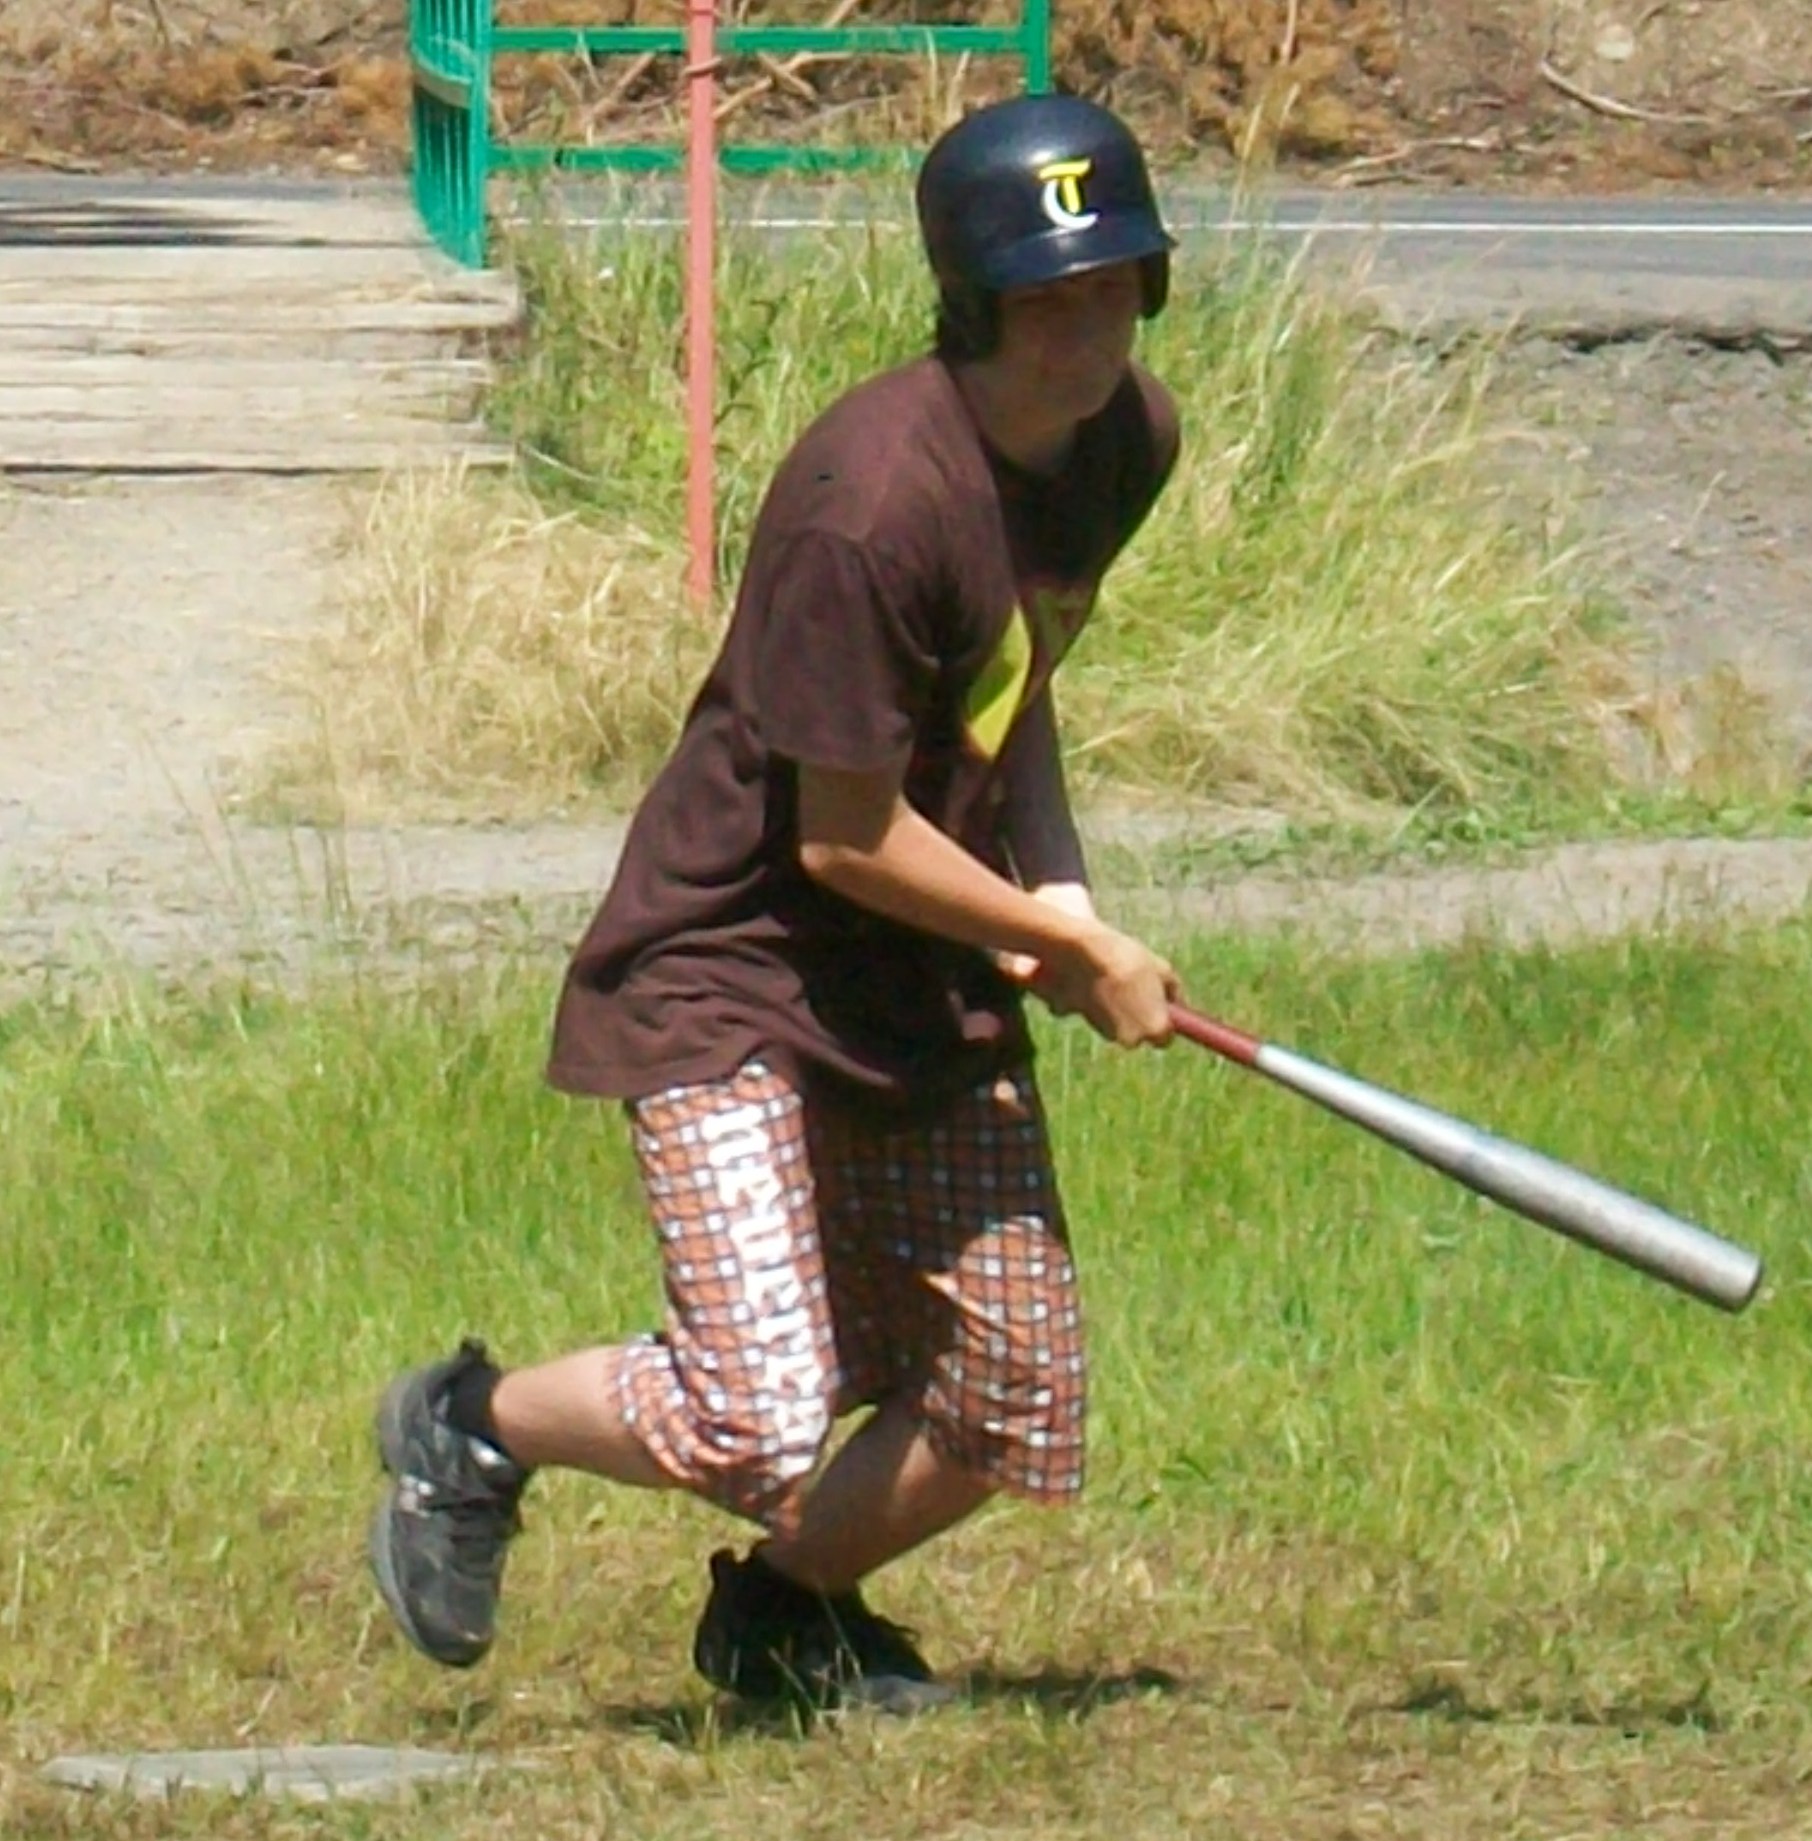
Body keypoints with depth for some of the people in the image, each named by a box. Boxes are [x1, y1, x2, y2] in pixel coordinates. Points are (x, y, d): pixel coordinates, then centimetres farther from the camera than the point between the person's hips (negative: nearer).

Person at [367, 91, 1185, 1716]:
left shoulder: (1131, 438, -1)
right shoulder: (876, 505, -27)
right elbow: (847, 841, -20)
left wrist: (1053, 884, 0)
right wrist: (1084, 953, -9)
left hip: (935, 987, 8)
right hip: (735, 974, -8)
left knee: (1009, 1411, 5)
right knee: (759, 1429, -20)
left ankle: (787, 1604, 33)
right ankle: (476, 1426, 10)